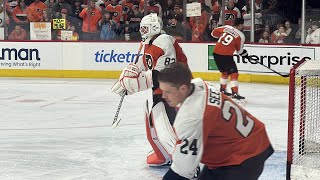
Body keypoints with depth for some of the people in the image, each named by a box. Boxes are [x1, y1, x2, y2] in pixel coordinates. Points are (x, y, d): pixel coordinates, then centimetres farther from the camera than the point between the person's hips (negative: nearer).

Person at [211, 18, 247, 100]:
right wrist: (245, 54, 24)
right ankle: (235, 93, -11)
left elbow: (214, 33, 13)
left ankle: (222, 90, 33)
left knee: (225, 72, 25)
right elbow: (239, 50, 4)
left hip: (216, 53, 7)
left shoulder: (226, 27, 6)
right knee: (234, 74, -2)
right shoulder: (241, 36, -5)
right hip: (226, 55, -7)